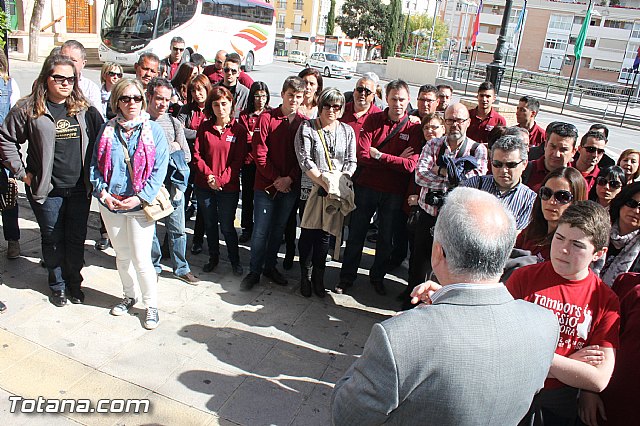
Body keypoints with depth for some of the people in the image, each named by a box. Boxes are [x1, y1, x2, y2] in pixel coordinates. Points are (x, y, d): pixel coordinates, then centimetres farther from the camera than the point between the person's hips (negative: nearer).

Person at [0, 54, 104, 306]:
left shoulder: (85, 109, 4)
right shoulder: (29, 109, -3)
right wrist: (21, 171, -3)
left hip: (80, 188, 2)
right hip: (47, 190, -2)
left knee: (77, 239, 11)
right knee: (52, 240, 11)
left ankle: (75, 283, 29)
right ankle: (58, 285, 29)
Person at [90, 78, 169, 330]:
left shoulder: (154, 130, -6)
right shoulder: (108, 129, 3)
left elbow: (159, 169, -9)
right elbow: (96, 164, 6)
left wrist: (141, 197, -17)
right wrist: (103, 192, -9)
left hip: (140, 205, -4)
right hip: (110, 204, 4)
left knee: (141, 258, -3)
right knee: (121, 255, 17)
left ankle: (151, 305, 16)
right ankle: (129, 296, 38)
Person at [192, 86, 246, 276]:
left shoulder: (238, 130, -4)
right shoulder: (204, 127, 2)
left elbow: (238, 161, -6)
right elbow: (197, 155, 0)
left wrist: (221, 180, -15)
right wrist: (208, 176, -13)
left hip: (229, 187, -3)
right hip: (205, 186, 3)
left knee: (227, 226, 2)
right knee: (210, 224, 15)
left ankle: (235, 260, 23)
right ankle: (213, 257, 33)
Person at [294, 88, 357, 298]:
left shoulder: (347, 131, 11)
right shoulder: (306, 128, 1)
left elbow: (351, 162, 7)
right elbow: (305, 160, -8)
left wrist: (340, 182, -10)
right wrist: (324, 182, -16)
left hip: (337, 192, 2)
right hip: (311, 188, -2)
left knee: (325, 234, 7)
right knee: (308, 233, 0)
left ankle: (318, 277, 20)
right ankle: (305, 276, 16)